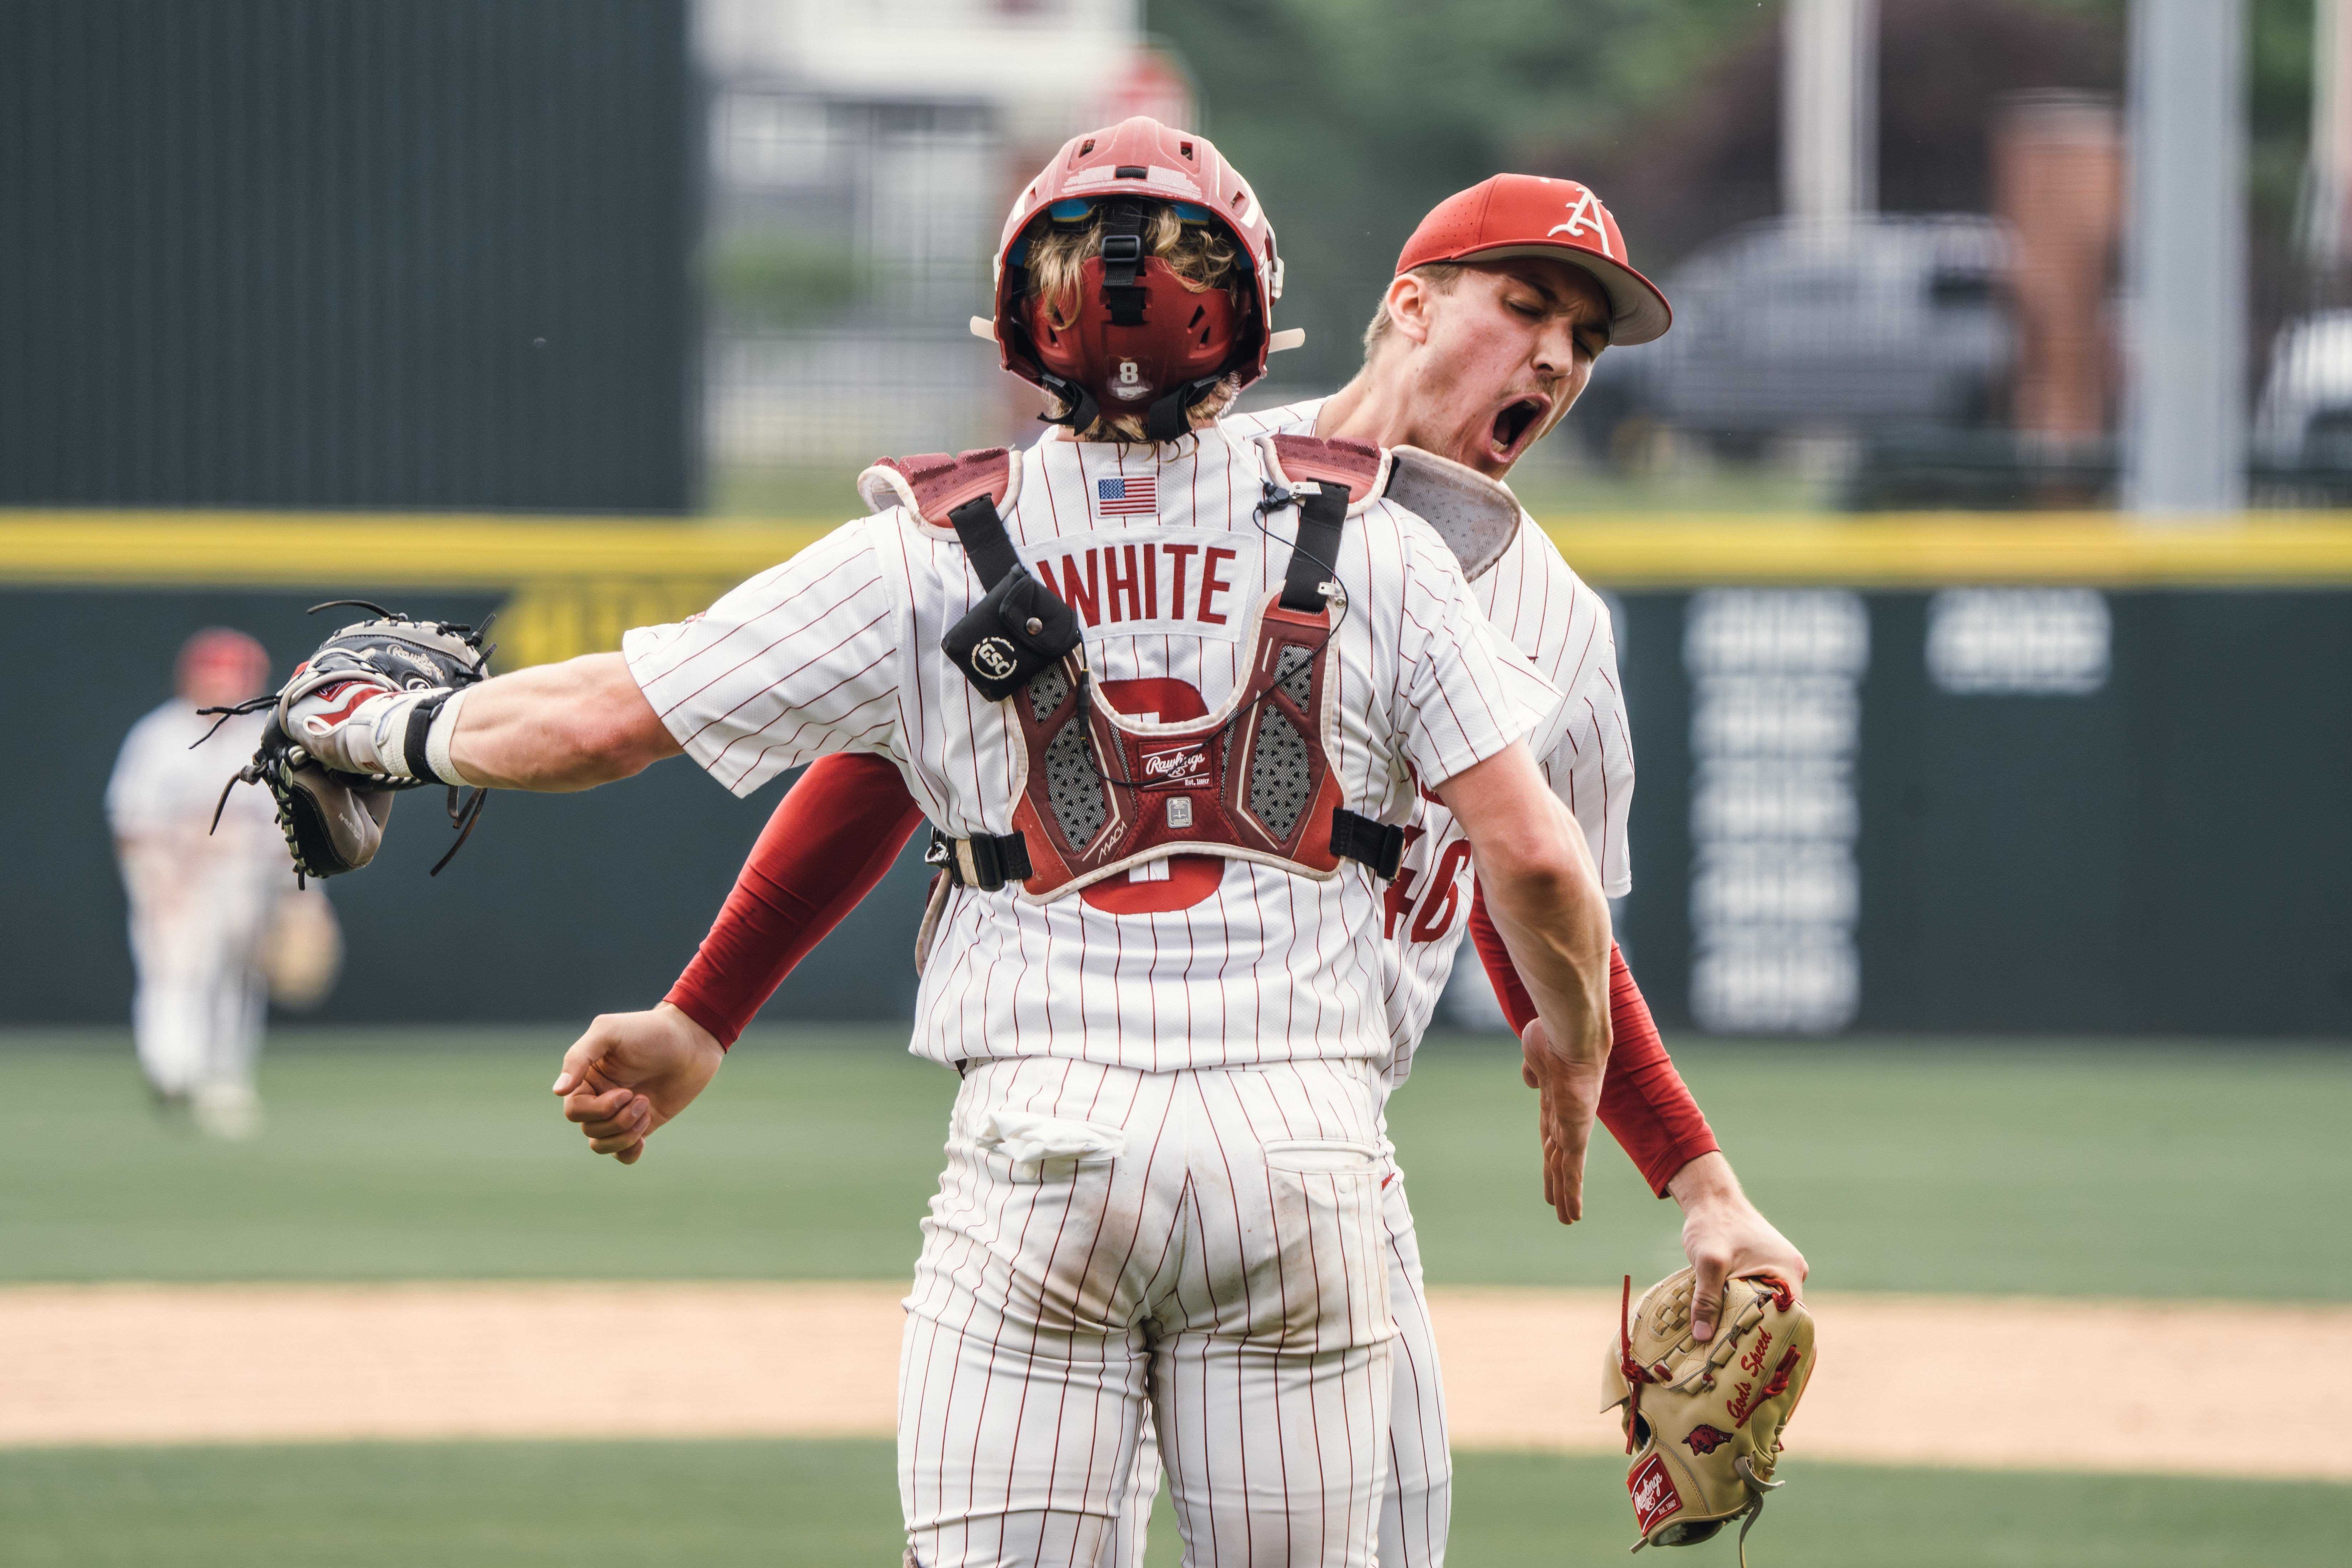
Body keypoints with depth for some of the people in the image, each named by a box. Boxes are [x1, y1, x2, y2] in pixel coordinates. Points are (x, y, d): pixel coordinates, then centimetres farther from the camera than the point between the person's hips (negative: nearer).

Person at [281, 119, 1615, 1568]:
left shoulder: (931, 558, 4)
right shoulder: (1375, 550, 5)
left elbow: (595, 718, 5)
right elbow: (1535, 855, 0)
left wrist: (393, 731, 24)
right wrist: (1577, 1046, 19)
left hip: (1040, 1135, 0)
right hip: (1303, 1128, 0)